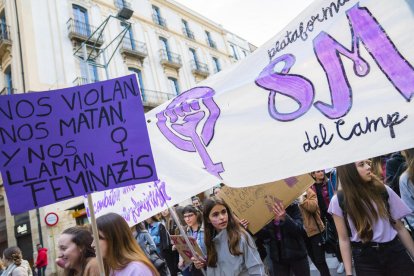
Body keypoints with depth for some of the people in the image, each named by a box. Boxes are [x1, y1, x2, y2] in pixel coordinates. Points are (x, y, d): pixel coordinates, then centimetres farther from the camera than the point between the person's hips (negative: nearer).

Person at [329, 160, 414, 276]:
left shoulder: (383, 190, -1)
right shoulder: (339, 200, -8)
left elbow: (400, 228, 5)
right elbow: (344, 239, -5)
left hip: (395, 252, 2)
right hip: (365, 258, -2)